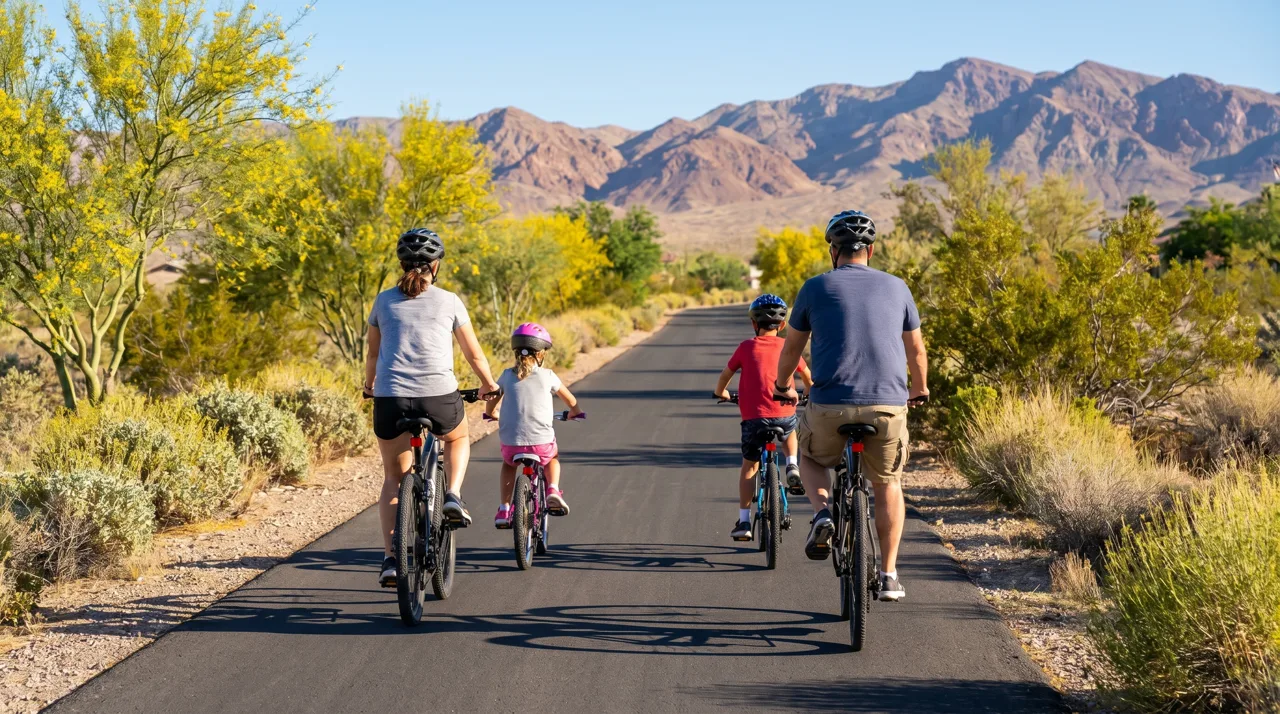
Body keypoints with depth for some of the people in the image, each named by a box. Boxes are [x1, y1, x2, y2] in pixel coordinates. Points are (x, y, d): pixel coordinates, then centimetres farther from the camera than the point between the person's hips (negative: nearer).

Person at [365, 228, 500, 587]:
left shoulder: (384, 301, 11)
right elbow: (474, 353, 15)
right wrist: (488, 385, 33)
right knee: (459, 438, 33)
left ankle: (391, 559, 4)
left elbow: (372, 353, 20)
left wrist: (369, 386, 40)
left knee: (393, 479, 16)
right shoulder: (449, 302, 6)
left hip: (390, 399, 1)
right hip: (439, 397, -1)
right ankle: (453, 496, 8)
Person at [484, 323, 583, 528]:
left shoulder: (507, 376, 3)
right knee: (552, 458, 33)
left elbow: (490, 407, 10)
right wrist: (575, 411, 38)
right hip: (541, 442, -1)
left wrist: (492, 414, 34)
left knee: (508, 464, 34)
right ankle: (553, 490, 7)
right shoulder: (547, 375, 1)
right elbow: (569, 398, 16)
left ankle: (504, 510, 24)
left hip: (510, 443, 1)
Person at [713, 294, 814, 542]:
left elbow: (724, 376, 15)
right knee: (790, 432, 38)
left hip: (753, 417, -1)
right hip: (785, 414, 1)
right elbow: (807, 376, 25)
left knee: (749, 467, 15)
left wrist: (721, 392, 37)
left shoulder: (746, 347, 5)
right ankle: (792, 467, 13)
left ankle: (744, 521, 11)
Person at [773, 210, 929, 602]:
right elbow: (916, 349, 20)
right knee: (888, 484, 20)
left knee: (811, 459, 28)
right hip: (888, 404, 1)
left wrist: (782, 385, 33)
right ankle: (888, 574, 14)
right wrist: (920, 389, 39)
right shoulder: (896, 287, 9)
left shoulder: (816, 287, 4)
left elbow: (791, 349, 14)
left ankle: (823, 514, -1)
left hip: (830, 405, -1)